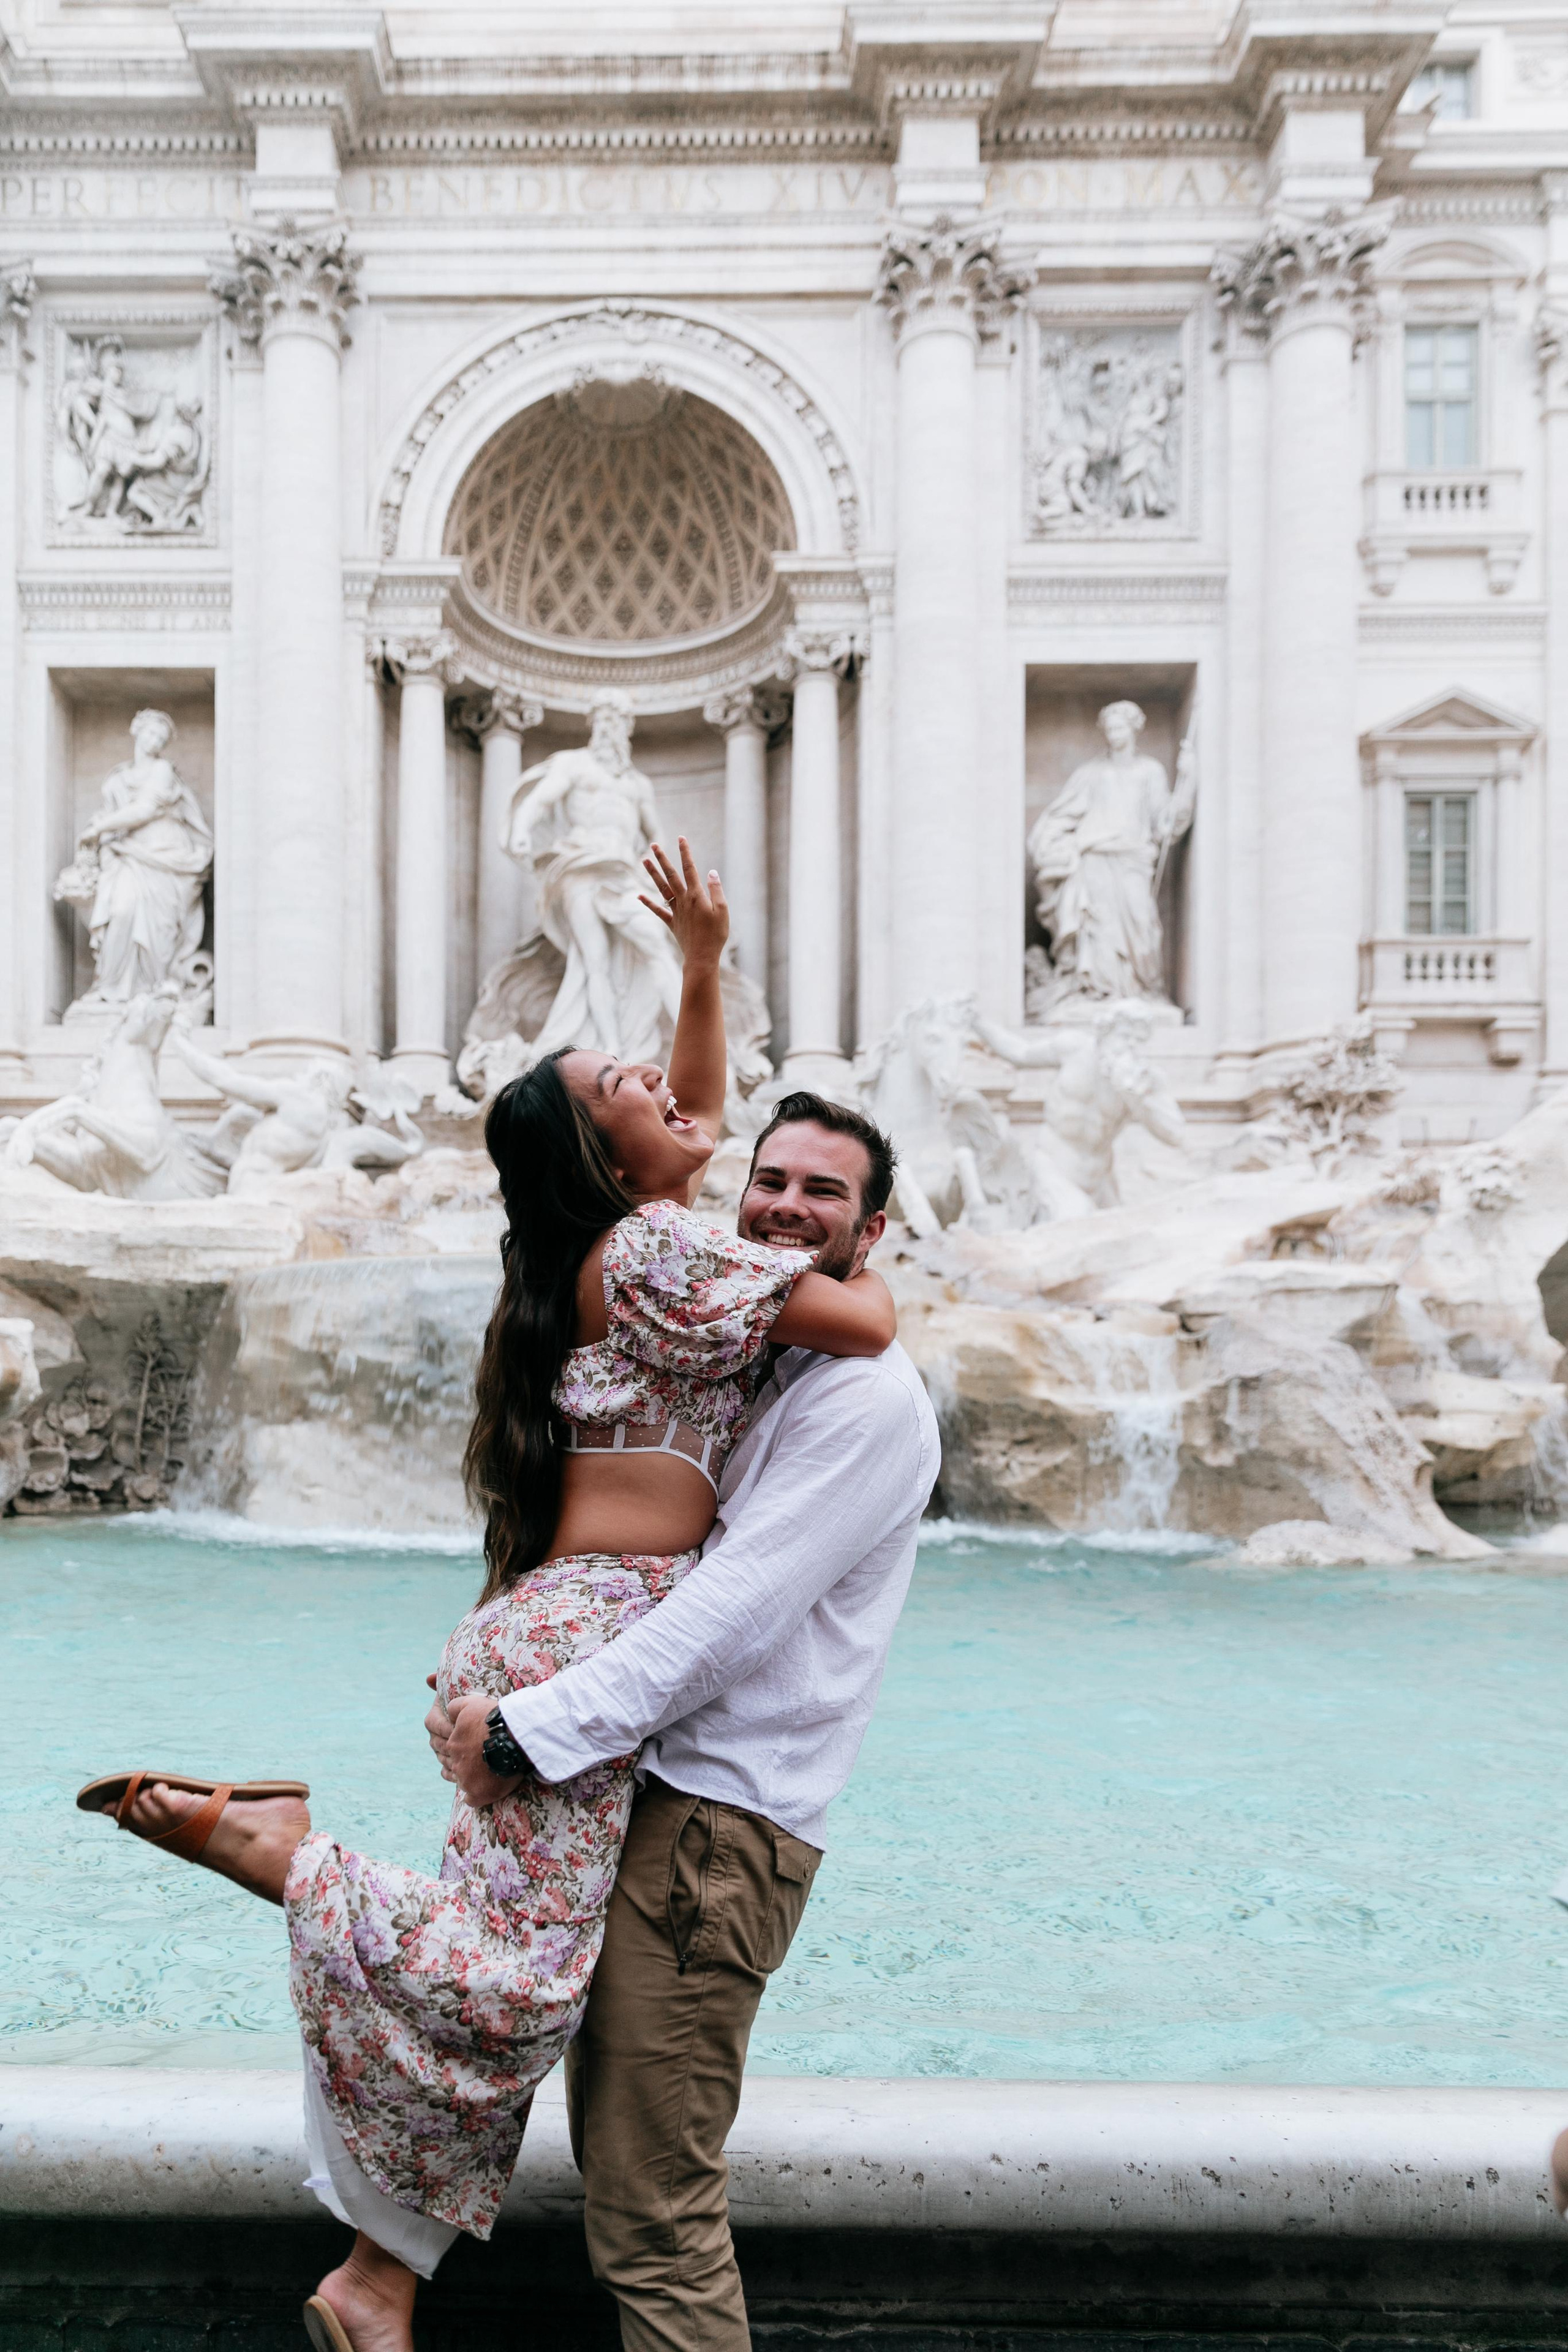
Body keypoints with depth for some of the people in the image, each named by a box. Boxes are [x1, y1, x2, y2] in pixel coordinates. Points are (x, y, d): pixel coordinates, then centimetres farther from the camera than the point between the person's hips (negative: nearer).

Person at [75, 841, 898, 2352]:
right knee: (512, 1970, -12)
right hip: (586, 1636, -10)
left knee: (504, 1963, 12)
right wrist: (868, 1273, 8)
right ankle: (261, 1839, 0)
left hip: (561, 1634, 10)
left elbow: (703, 1105, 34)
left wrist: (702, 963, 29)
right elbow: (859, 1323, -15)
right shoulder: (656, 1246, -11)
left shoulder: (626, 1232, 17)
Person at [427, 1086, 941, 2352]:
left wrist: (527, 1727, -20)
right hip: (645, 1787, 9)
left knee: (651, 2202, -3)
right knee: (615, 2149, 21)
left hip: (721, 1822, -9)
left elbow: (727, 1618, -21)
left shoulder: (872, 1400, -14)